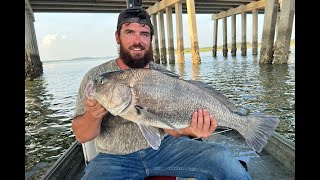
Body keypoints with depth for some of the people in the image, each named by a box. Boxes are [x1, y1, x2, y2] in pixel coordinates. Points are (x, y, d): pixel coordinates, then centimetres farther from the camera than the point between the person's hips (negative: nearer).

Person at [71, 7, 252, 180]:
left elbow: (169, 125, -6)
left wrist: (188, 129, -28)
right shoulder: (96, 77, -4)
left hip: (164, 147, 0)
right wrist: (93, 115, -26)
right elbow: (81, 136, -4)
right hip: (116, 158, 1)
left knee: (220, 157, -19)